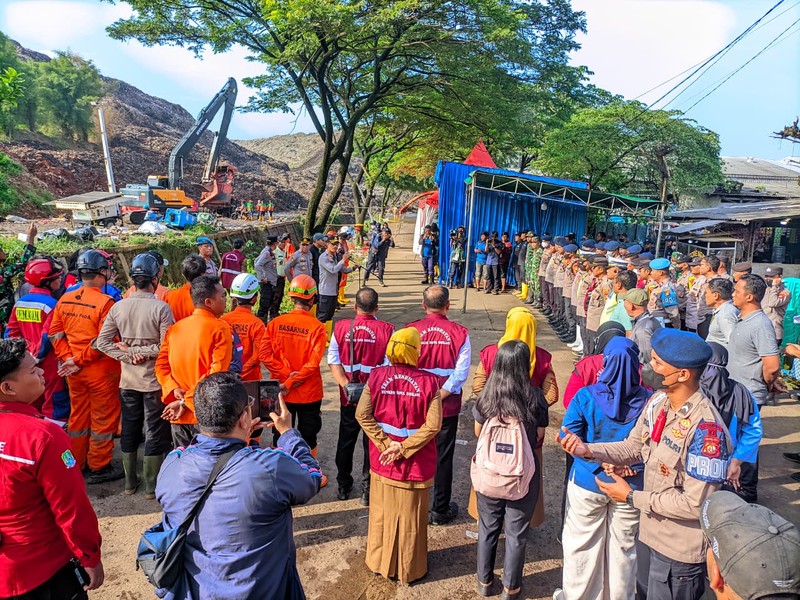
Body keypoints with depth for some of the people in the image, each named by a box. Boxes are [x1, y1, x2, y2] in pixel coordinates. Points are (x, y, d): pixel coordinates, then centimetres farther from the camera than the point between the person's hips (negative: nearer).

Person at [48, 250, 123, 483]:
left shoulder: (64, 300, 2)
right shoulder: (104, 302, -18)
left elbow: (55, 333, 4)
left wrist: (69, 358, 1)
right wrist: (78, 360, -12)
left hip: (74, 371, 7)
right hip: (101, 371, -6)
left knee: (78, 415, 20)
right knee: (103, 418, 8)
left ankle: (75, 464, 34)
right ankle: (100, 468, 19)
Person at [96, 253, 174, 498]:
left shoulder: (118, 307, -4)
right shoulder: (161, 308, -17)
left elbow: (103, 342, -2)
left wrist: (129, 354, -4)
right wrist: (142, 351, -9)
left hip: (128, 380, 4)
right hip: (154, 380, -4)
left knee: (129, 429, 18)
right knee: (155, 432, 8)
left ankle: (130, 481, 30)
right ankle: (152, 485, 18)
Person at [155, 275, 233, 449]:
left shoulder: (175, 328, 8)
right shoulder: (220, 328, -10)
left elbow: (161, 365, 6)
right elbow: (216, 373, -17)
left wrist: (174, 390, -5)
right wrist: (187, 402, -13)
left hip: (178, 415, 6)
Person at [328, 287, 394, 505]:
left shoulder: (341, 327, -5)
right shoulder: (386, 330, -12)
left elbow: (333, 361, -8)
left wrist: (345, 384, -10)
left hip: (348, 396, 2)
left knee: (345, 441, 18)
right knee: (373, 442, 11)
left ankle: (343, 487, 32)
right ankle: (368, 490, 18)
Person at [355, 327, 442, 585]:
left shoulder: (376, 376, -8)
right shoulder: (429, 382, -14)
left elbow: (362, 414, -11)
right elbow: (433, 424, -18)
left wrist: (386, 444, -9)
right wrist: (404, 448, -14)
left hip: (382, 459, 2)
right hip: (416, 463, -2)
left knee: (382, 512, 21)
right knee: (410, 517, 15)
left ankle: (380, 562, 38)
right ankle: (409, 568, 32)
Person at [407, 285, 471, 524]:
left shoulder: (411, 330, -10)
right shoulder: (460, 333, -9)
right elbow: (461, 373, -14)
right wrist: (439, 396, -11)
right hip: (448, 406, 0)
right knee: (443, 457, 12)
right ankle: (441, 510, 24)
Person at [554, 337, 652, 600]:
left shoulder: (586, 396, -16)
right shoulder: (649, 400, -12)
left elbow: (568, 434, -17)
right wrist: (633, 464, -9)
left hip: (588, 482, -1)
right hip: (630, 485, 1)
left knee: (581, 544, 17)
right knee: (625, 546, 20)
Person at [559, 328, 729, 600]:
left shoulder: (705, 429, -31)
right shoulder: (658, 401, -7)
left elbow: (696, 505, -28)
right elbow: (634, 448, 4)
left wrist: (631, 497, -20)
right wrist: (587, 449, -12)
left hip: (679, 550, -7)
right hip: (649, 532, 7)